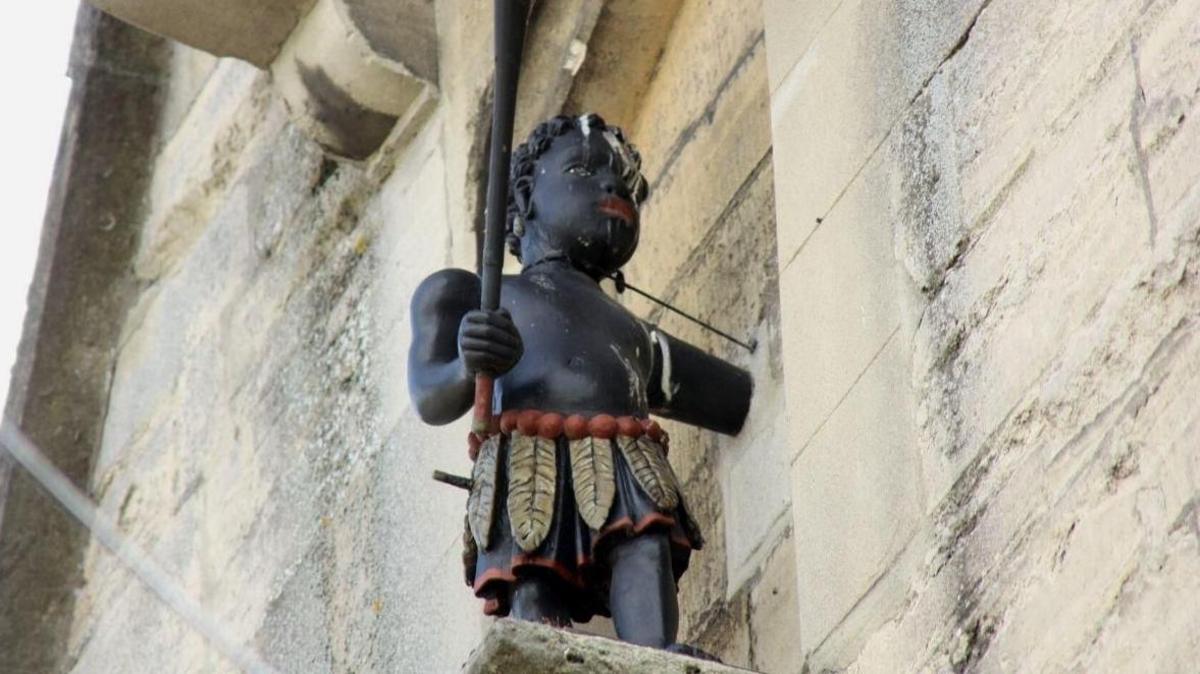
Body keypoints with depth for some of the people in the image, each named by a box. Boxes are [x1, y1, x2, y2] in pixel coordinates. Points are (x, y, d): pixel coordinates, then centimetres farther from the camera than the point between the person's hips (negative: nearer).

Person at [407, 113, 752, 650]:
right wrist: (470, 366, -14)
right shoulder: (464, 294, 30)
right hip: (529, 477, -3)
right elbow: (430, 399, 10)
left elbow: (755, 402, 43)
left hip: (629, 479, 3)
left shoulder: (641, 341, 42)